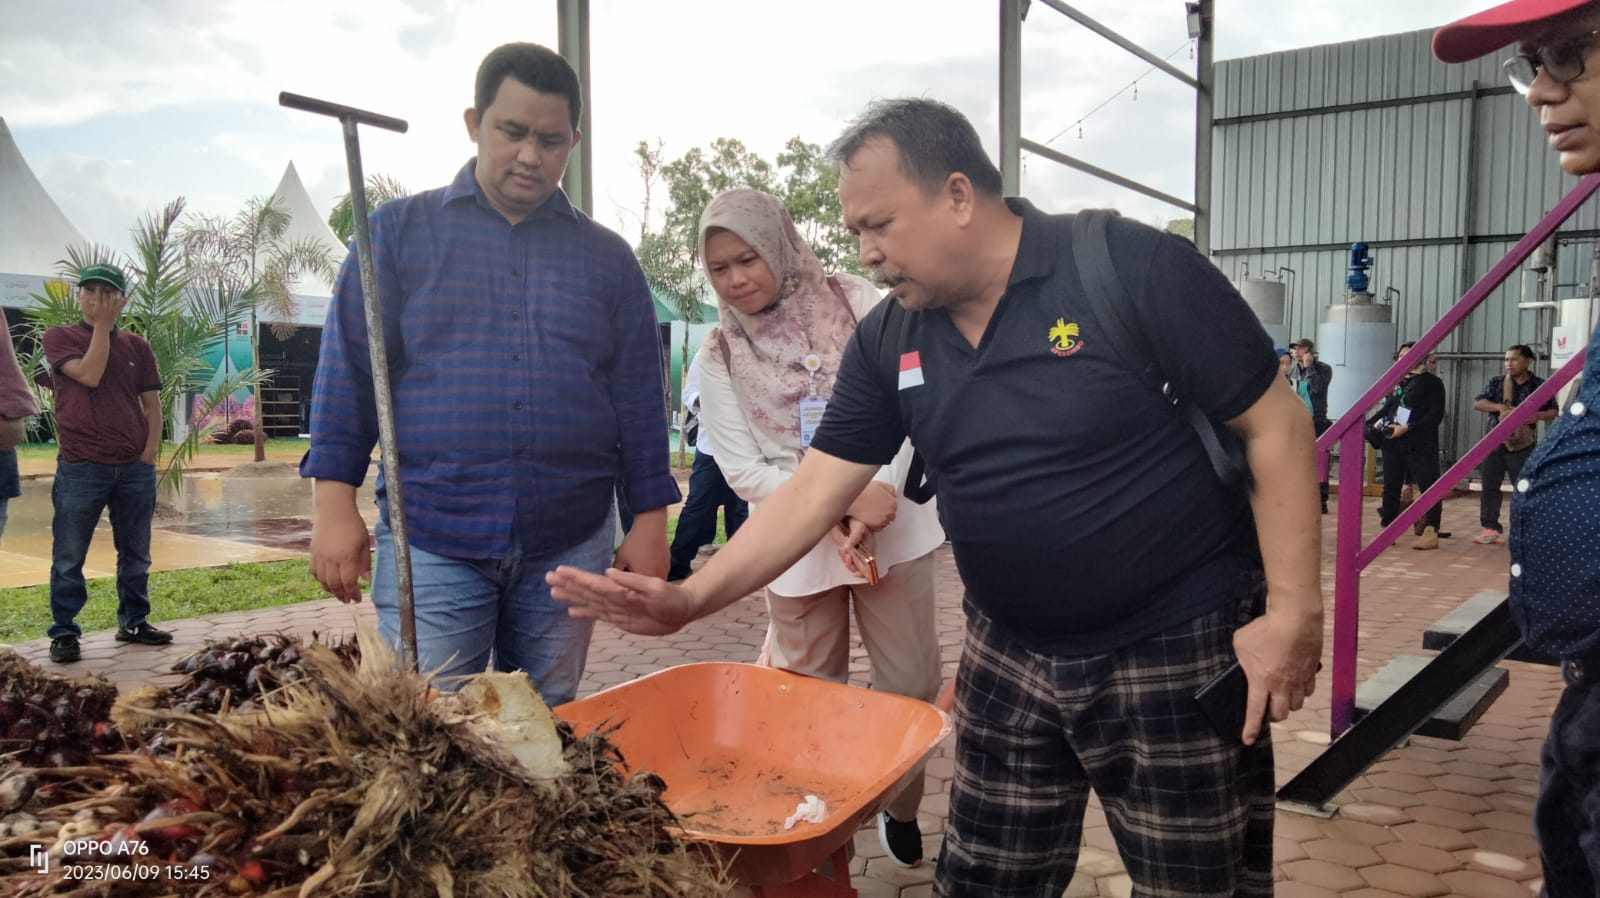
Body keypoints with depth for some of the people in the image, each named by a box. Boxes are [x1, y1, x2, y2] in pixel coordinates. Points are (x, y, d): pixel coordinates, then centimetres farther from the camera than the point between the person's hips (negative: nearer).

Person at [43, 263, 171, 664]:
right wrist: (102, 326, -10)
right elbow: (89, 375, -18)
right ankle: (64, 632, 12)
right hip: (80, 468, -3)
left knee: (135, 553, 11)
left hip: (135, 468, 3)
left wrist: (149, 452, -1)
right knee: (69, 556, 2)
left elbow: (152, 404, 10)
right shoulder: (59, 338, 0)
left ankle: (134, 622, 23)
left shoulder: (136, 346, 9)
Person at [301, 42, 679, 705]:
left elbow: (640, 400, 9)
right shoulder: (399, 232, 5)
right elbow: (349, 373, 3)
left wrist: (650, 521, 4)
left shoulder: (608, 258, 10)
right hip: (429, 542, -1)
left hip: (571, 546, 2)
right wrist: (335, 501, -5)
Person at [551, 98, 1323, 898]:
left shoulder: (1135, 272, -16)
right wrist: (690, 599, -10)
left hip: (1178, 653, -4)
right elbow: (814, 490, 0)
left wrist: (1293, 611, -16)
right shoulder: (888, 340, 0)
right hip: (1009, 660, 5)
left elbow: (1276, 427, -11)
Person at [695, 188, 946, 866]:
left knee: (909, 684, 7)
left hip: (893, 525, 0)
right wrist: (843, 501, -17)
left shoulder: (856, 302, -1)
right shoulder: (721, 357, 0)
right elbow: (744, 471, -5)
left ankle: (900, 811, 30)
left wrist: (887, 486, -21)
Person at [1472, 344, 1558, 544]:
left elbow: (1553, 412, 5)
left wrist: (1537, 415, -17)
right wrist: (1500, 407, -18)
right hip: (1494, 442, 2)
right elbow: (1477, 403, -1)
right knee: (1490, 486, 2)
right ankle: (1491, 528, 7)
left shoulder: (1539, 385, 2)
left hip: (1522, 444, -2)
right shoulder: (1496, 383, 8)